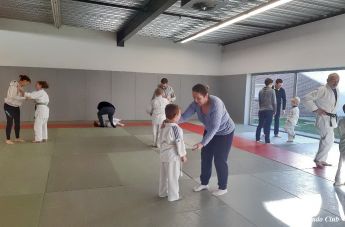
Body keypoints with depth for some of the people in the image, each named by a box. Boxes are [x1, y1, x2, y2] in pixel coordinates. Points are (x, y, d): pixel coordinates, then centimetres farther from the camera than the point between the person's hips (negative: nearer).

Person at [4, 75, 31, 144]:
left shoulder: (21, 87, 4)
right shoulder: (14, 85, -21)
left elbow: (21, 96, 2)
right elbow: (14, 97, -29)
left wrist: (22, 92, -17)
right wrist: (25, 98, -29)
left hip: (16, 107, 8)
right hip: (9, 106, -8)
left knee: (17, 123, 11)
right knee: (10, 123, -4)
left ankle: (17, 138, 23)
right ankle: (8, 139, 6)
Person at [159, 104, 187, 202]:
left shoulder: (164, 126, 3)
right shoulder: (175, 128, -22)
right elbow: (179, 143, -19)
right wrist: (183, 155, -9)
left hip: (163, 154, 8)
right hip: (173, 156, -8)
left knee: (164, 175, 20)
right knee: (173, 177, 5)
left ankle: (162, 192, 34)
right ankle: (173, 196, 17)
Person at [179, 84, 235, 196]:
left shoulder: (216, 104, -37)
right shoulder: (196, 104, -19)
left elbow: (215, 127, -39)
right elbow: (184, 116, -23)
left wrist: (202, 143, -44)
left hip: (225, 132, -6)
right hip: (210, 131, 7)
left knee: (219, 160, -1)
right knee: (205, 157, 10)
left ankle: (223, 187, 19)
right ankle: (204, 183, 28)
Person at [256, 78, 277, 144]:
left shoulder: (260, 91, 8)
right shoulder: (271, 91, -5)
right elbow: (274, 102, -4)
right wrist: (274, 111, 4)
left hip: (261, 110, 5)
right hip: (269, 110, -5)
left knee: (260, 125, 12)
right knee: (268, 126, -2)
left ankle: (257, 139, 18)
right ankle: (267, 140, 1)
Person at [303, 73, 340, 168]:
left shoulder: (337, 91, 8)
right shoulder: (322, 90, -17)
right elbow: (306, 98, -21)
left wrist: (333, 114, 13)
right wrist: (316, 110, -21)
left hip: (332, 119, 9)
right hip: (324, 118, -9)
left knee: (326, 140, 15)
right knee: (328, 140, -13)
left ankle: (322, 160, 28)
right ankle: (318, 159, 1)